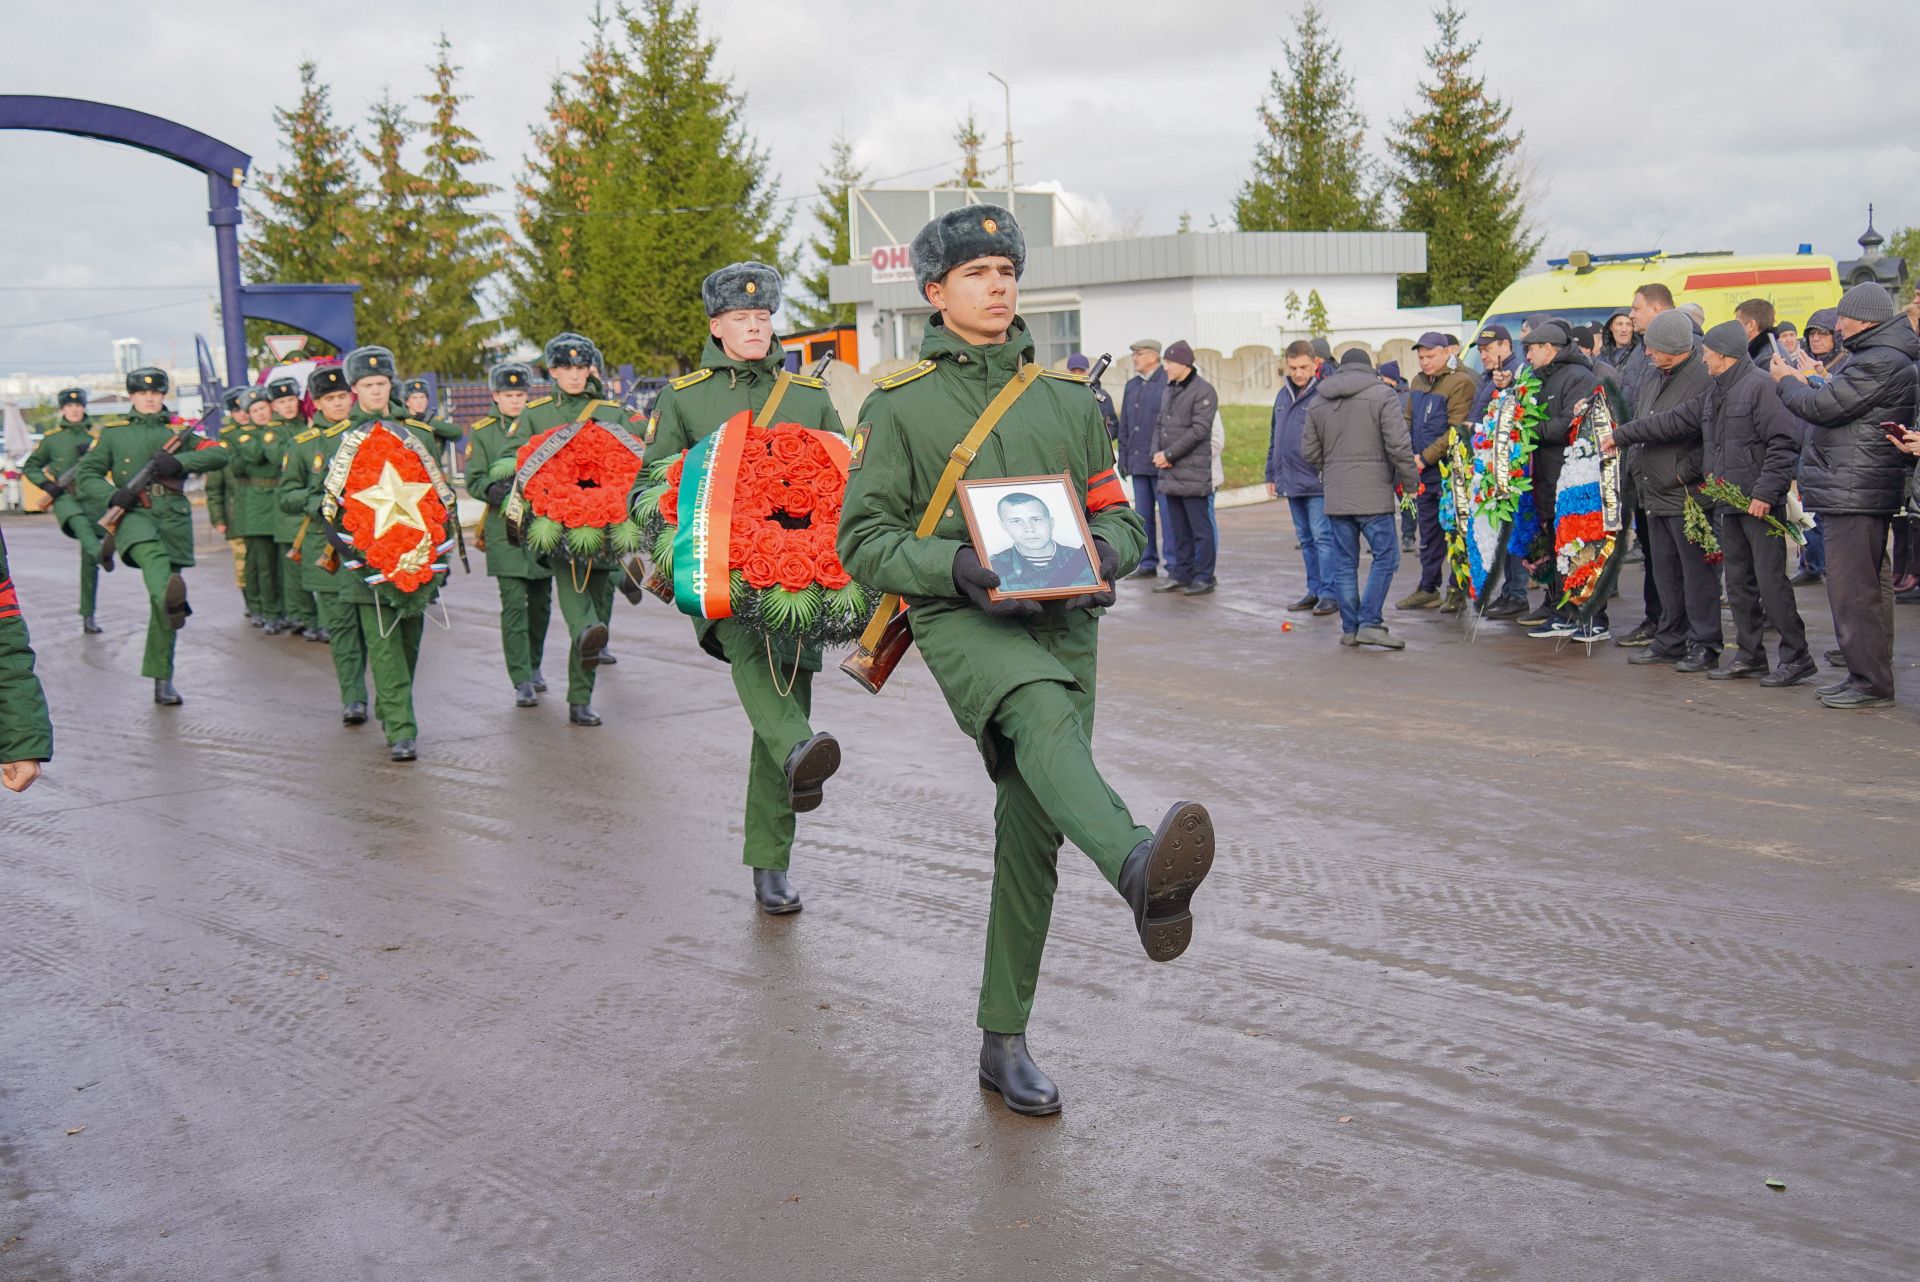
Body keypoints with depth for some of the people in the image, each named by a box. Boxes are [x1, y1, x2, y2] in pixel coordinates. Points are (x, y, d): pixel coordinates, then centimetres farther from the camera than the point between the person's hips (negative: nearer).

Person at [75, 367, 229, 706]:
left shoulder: (178, 431, 14)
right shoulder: (113, 433, 14)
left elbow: (220, 454, 1)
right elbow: (87, 474, 12)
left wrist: (179, 462, -16)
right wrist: (113, 494, -9)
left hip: (173, 517, 2)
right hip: (133, 513, -2)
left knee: (163, 605, 3)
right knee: (151, 552, -39)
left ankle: (162, 680, 11)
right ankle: (171, 596, -71)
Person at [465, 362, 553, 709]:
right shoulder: (481, 433, 5)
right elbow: (473, 480, 1)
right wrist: (493, 490, -20)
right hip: (504, 528, -3)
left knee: (540, 600, 11)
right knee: (513, 604, -9)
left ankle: (533, 665, 30)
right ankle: (522, 681, -9)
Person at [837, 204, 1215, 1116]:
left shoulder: (1068, 397, 16)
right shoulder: (898, 405, 5)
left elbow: (1116, 514, 19)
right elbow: (864, 539, 1)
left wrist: (1105, 552, -6)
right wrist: (957, 566, -18)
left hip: (1063, 621, 4)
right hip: (960, 620, -4)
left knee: (1031, 834, 3)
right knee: (1043, 710, -38)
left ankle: (1004, 1045, 16)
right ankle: (1140, 871, -65)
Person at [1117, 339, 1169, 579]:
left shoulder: (1169, 383, -8)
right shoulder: (1131, 386, 15)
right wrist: (1124, 458, 14)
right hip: (1138, 463, 7)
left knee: (1167, 515, -3)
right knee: (1143, 515, 10)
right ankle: (1148, 563, 17)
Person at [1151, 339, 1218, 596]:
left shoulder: (1203, 391, -9)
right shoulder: (1170, 390, 17)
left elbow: (1199, 430, -16)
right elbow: (1159, 423, 18)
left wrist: (1169, 454, -14)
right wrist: (1157, 452, 0)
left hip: (1193, 472, -8)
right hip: (1170, 472, 8)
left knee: (1201, 528, -2)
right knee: (1178, 529, 13)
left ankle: (1203, 578, 3)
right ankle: (1180, 575, 20)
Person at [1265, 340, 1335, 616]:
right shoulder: (1283, 395, 13)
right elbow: (1275, 439, 20)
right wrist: (1271, 475, 19)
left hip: (1318, 482, -7)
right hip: (1290, 481, 7)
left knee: (1322, 537, -5)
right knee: (1306, 540, 13)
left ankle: (1330, 593, -1)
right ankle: (1315, 590, 20)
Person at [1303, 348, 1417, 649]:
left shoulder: (1319, 403, 11)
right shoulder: (1382, 396, -4)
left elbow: (1310, 452, 12)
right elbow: (1398, 446, -11)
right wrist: (1410, 481, 0)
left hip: (1336, 497, 5)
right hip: (1373, 496, -5)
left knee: (1344, 563, 9)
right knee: (1385, 557, 2)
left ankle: (1349, 628, 11)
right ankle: (1370, 623, -7)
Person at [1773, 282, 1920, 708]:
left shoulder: (1879, 363, -17)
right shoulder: (1876, 357, 19)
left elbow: (1822, 407, -19)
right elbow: (1839, 406, 20)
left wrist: (1787, 382, -1)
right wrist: (1805, 384, 10)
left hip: (1855, 494, -11)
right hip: (1854, 493, 11)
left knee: (1852, 589, -9)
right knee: (1866, 588, 15)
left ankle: (1871, 682, -5)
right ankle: (1867, 675, 23)